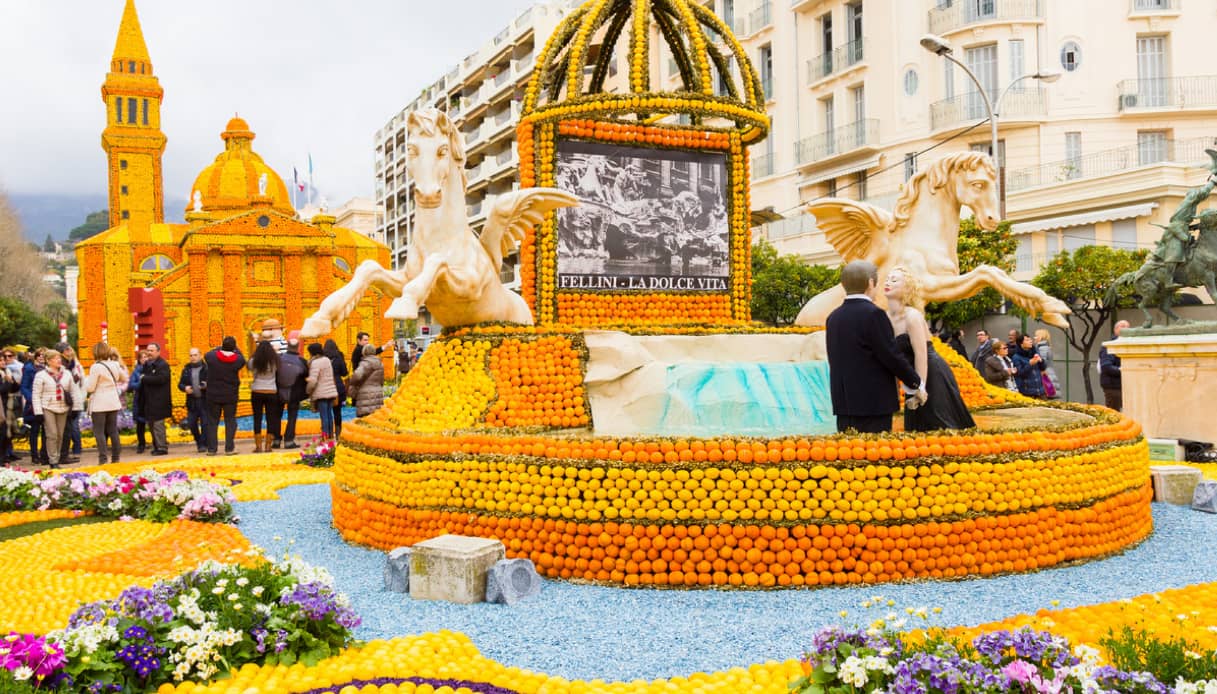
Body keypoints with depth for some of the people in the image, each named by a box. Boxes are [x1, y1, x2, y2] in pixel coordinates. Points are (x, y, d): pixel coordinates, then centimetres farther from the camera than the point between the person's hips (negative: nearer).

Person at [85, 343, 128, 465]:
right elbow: (124, 378, 20)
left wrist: (86, 379, 6)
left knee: (99, 432, 0)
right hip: (113, 402, 6)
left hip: (99, 404, -6)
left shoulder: (96, 367, -15)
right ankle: (115, 457, 14)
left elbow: (90, 387, -12)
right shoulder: (115, 365, 3)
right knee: (113, 430, 12)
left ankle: (102, 459, -4)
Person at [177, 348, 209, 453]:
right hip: (192, 401, 5)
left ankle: (203, 444, 4)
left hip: (205, 401, -5)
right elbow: (180, 384, 14)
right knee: (191, 424, 7)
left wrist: (207, 385, -23)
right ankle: (198, 441, 26)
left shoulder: (206, 368, -3)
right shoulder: (186, 369, 12)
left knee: (205, 423, -5)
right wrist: (185, 388, -7)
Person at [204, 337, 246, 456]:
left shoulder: (212, 357, -11)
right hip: (230, 396, -1)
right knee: (230, 421, 7)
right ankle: (229, 448, 4)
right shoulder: (238, 360, -12)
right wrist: (235, 348, 18)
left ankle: (211, 448, 10)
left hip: (213, 395, 1)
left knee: (212, 421, 9)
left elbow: (206, 355, 12)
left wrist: (221, 348, 18)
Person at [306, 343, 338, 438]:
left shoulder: (315, 362, -13)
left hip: (321, 393, -7)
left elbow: (312, 380, -19)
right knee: (329, 414, 13)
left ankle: (325, 435, -4)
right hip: (331, 392, 7)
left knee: (324, 416, -4)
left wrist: (308, 391, -4)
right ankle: (331, 434, 18)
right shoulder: (327, 360, 12)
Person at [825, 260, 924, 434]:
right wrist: (917, 385, 1)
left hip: (843, 402, 7)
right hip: (874, 403, -7)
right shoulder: (873, 314, -12)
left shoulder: (833, 317, 9)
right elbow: (891, 356, -11)